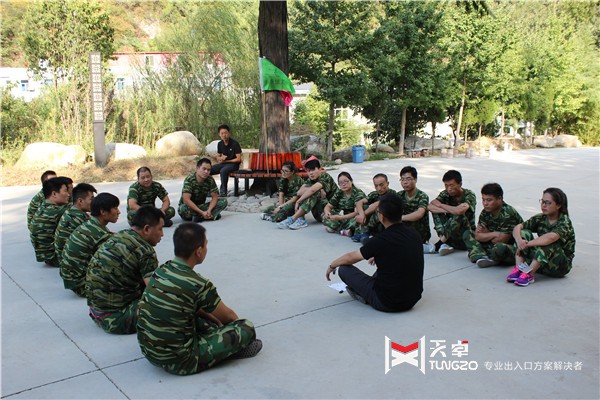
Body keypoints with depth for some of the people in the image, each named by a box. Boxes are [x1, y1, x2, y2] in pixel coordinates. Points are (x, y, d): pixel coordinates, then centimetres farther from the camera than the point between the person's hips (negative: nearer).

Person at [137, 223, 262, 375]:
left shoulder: (161, 270, 0)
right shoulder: (198, 284, -22)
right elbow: (229, 316, -2)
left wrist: (215, 320, 20)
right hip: (178, 362, -8)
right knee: (247, 328, -4)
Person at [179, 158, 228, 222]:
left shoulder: (210, 180, -9)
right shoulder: (189, 179, -23)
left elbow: (215, 197, -9)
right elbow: (186, 200, -30)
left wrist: (209, 210, -28)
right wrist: (202, 212, -34)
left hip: (201, 206, 4)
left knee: (223, 201, -13)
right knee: (183, 209, -40)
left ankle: (198, 217, -23)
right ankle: (212, 215, -22)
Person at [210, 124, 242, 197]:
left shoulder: (235, 143, -12)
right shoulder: (220, 144, 6)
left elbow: (238, 159, -13)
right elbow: (218, 157, 18)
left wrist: (226, 161, -11)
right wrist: (220, 158, -8)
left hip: (233, 164, -6)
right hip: (223, 164, 6)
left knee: (223, 171, -38)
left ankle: (223, 191, -24)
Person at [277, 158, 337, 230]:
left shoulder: (325, 177, -14)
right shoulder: (310, 180, 5)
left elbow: (312, 190, -31)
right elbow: (299, 192, -13)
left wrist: (298, 201, -24)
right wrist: (319, 190, -24)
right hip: (318, 214, 7)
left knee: (313, 192, -27)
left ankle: (293, 219, -32)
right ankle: (301, 219, -22)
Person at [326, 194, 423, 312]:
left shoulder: (381, 240, -19)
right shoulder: (414, 234, -2)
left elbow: (351, 257, -1)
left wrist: (332, 265, 18)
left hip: (388, 303, -6)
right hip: (413, 300, 7)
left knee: (344, 269, 1)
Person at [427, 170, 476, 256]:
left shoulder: (469, 195, -11)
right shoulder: (445, 194, 1)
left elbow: (459, 211, -31)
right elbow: (430, 206, -17)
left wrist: (440, 204, -16)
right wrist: (447, 210, -30)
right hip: (449, 234, 4)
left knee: (459, 215, -31)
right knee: (436, 210, -12)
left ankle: (438, 245, -27)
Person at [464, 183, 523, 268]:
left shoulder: (508, 214, -22)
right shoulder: (486, 212, 1)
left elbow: (501, 240, -22)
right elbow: (478, 235, -4)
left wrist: (486, 235, -7)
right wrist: (493, 234, -20)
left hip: (512, 248, -8)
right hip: (494, 244, 8)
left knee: (500, 248, -43)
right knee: (467, 234, 0)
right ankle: (481, 257, -25)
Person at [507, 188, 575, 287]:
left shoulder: (564, 222, -16)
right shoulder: (540, 218, 1)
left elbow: (551, 237, -37)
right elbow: (517, 227, -11)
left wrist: (527, 244, -33)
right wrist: (519, 240, -32)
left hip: (561, 265, -5)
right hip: (538, 263, 5)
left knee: (547, 243, -33)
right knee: (524, 233, -15)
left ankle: (529, 274, -35)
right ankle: (518, 269, -28)